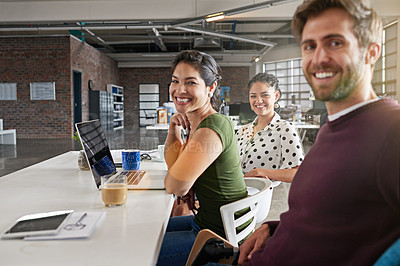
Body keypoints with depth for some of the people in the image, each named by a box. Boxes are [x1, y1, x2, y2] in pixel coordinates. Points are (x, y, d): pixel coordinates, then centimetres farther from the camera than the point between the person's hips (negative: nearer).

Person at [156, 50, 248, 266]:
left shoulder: (212, 128, -26)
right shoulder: (197, 123, 6)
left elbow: (176, 186, -26)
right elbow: (174, 165, 13)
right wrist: (174, 129, 1)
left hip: (219, 236, -9)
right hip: (204, 221, 10)